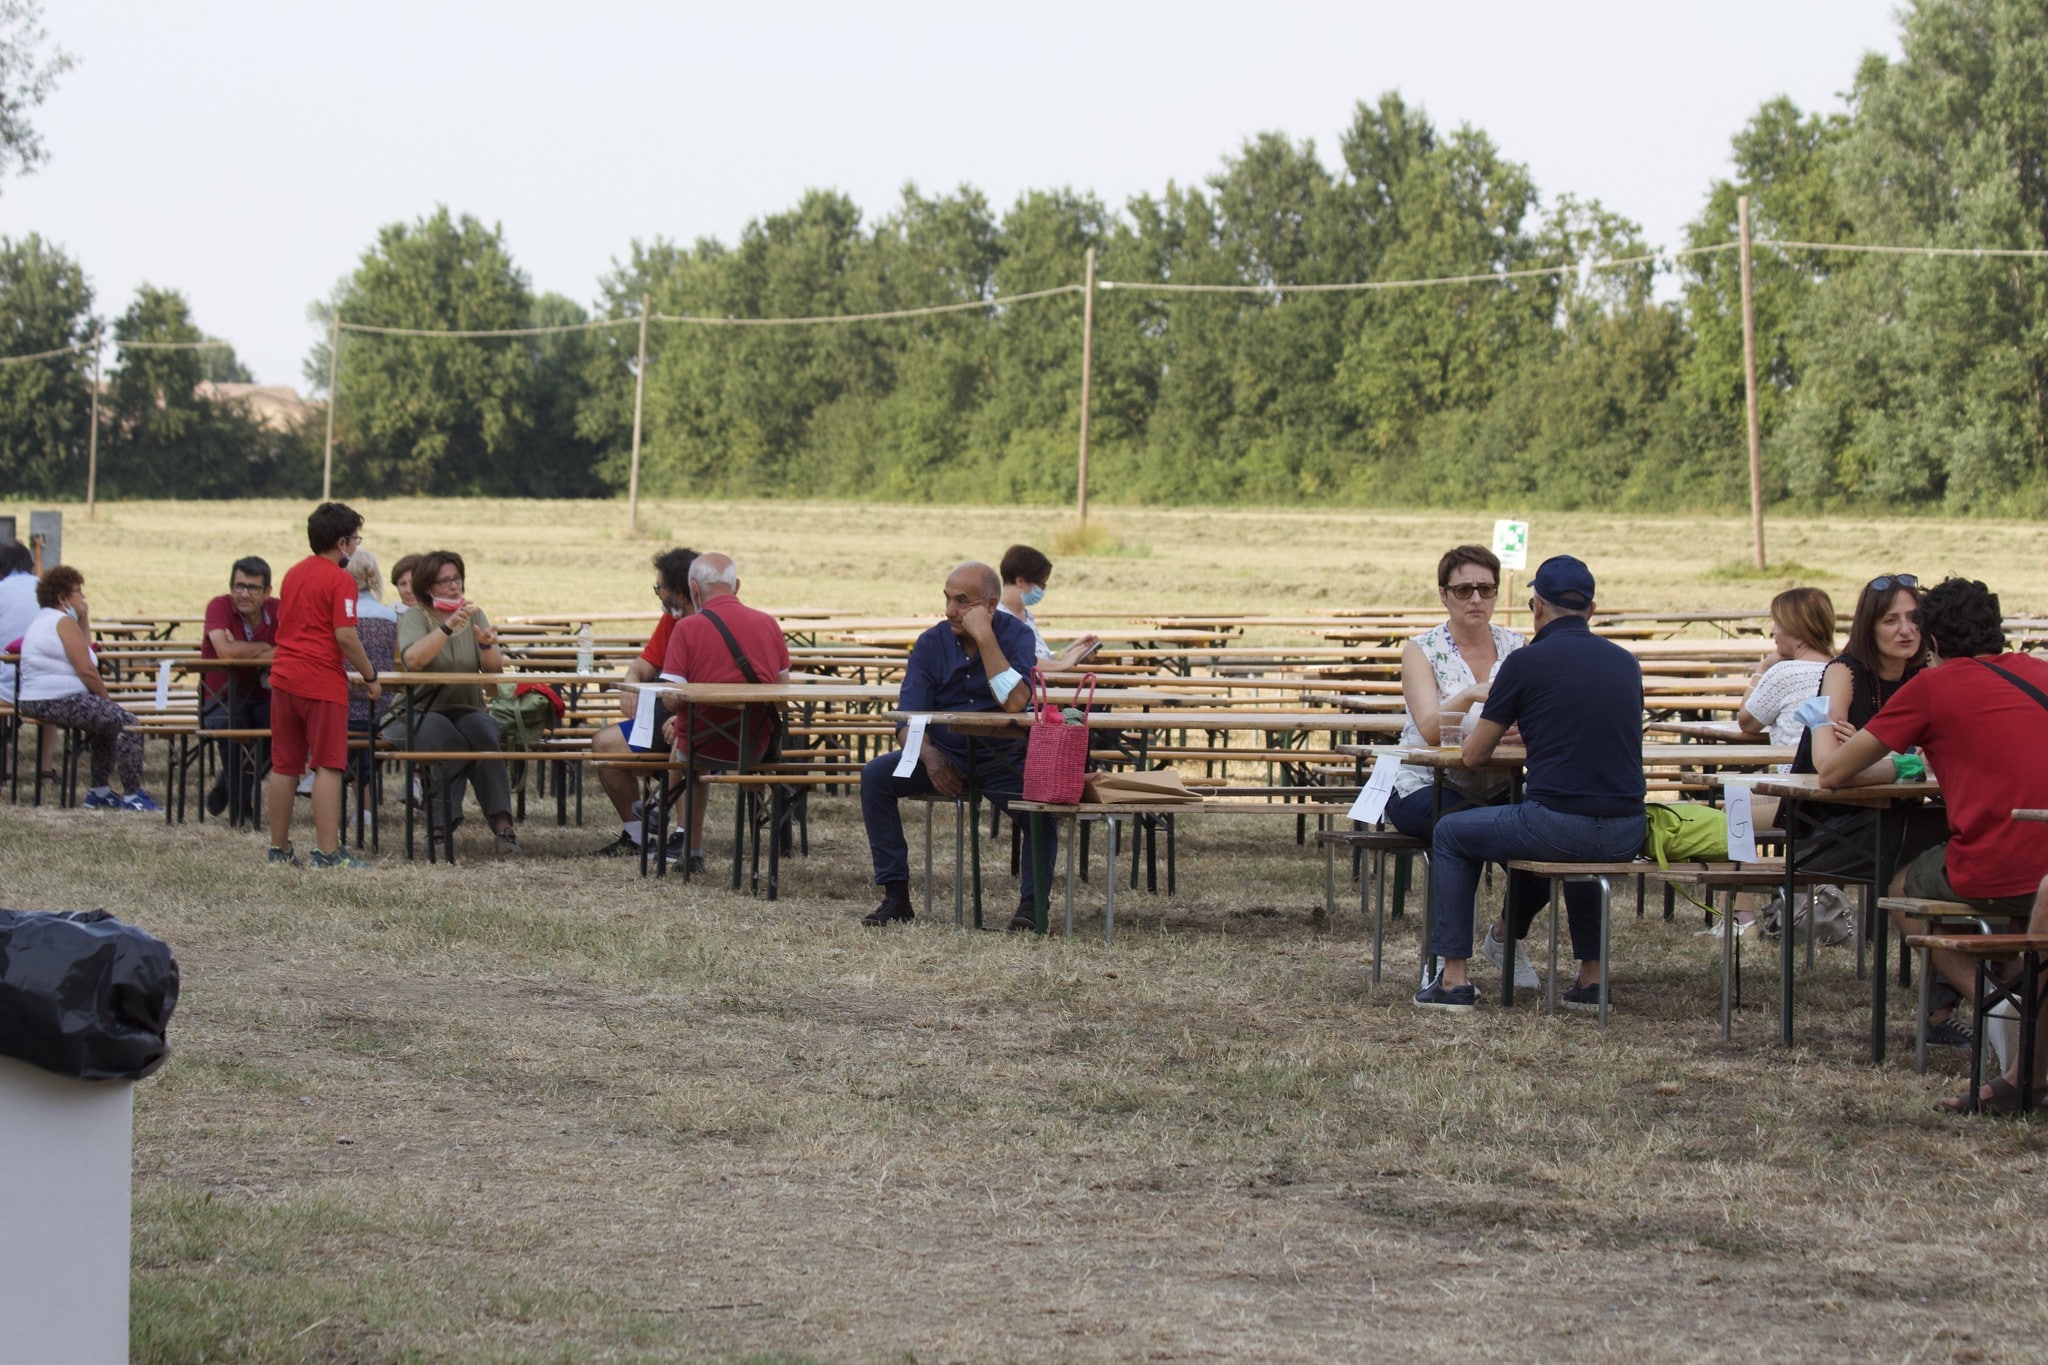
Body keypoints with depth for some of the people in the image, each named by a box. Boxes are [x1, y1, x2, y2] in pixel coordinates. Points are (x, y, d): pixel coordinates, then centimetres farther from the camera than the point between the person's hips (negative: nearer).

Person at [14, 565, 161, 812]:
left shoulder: (42, 620, 20)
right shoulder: (64, 621, -12)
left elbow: (83, 651, 21)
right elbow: (86, 669, -17)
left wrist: (84, 620, 15)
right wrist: (106, 698, -4)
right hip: (60, 701, -11)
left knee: (109, 718, 27)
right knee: (126, 722, -9)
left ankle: (100, 791, 25)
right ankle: (132, 796, -12)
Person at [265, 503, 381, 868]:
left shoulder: (293, 573, 15)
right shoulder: (340, 580, -9)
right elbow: (345, 636, -16)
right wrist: (370, 677, -5)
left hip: (284, 676, 7)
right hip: (322, 681, -7)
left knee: (284, 766, 10)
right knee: (328, 766, -6)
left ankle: (279, 848, 13)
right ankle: (328, 852, -9)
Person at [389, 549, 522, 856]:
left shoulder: (474, 615, 11)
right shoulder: (414, 618, -1)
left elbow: (494, 669, 1)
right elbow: (414, 659, -23)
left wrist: (486, 645, -20)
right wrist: (448, 627, -31)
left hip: (467, 710, 3)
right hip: (421, 712, -3)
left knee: (484, 736, -30)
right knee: (450, 741, -35)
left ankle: (502, 824, -36)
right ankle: (441, 824, -30)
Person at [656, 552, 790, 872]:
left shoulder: (687, 628, -14)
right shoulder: (769, 624, 0)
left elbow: (671, 699, -18)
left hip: (706, 746, -4)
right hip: (758, 746, 4)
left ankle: (694, 851, 34)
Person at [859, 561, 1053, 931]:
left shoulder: (1016, 636, -7)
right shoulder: (931, 643, 1)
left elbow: (1014, 703, -24)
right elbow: (910, 715, -6)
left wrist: (984, 637, -25)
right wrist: (929, 757, -27)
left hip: (1003, 758, -3)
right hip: (944, 752, 3)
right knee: (875, 775, -20)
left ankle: (1032, 902, -20)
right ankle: (895, 895, -17)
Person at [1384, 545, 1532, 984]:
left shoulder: (1516, 648, 8)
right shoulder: (1422, 651, -2)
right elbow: (1431, 730, -17)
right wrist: (1470, 696, -35)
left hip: (1497, 788, 4)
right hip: (1426, 788, -3)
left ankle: (1506, 936, 2)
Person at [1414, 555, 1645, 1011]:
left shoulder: (1526, 661, -3)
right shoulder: (1626, 662, 12)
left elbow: (1474, 756, 6)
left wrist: (1484, 725, 29)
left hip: (1559, 825, -5)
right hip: (1626, 835, 5)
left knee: (1450, 835, 20)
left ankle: (1454, 979, 16)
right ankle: (1592, 974, 34)